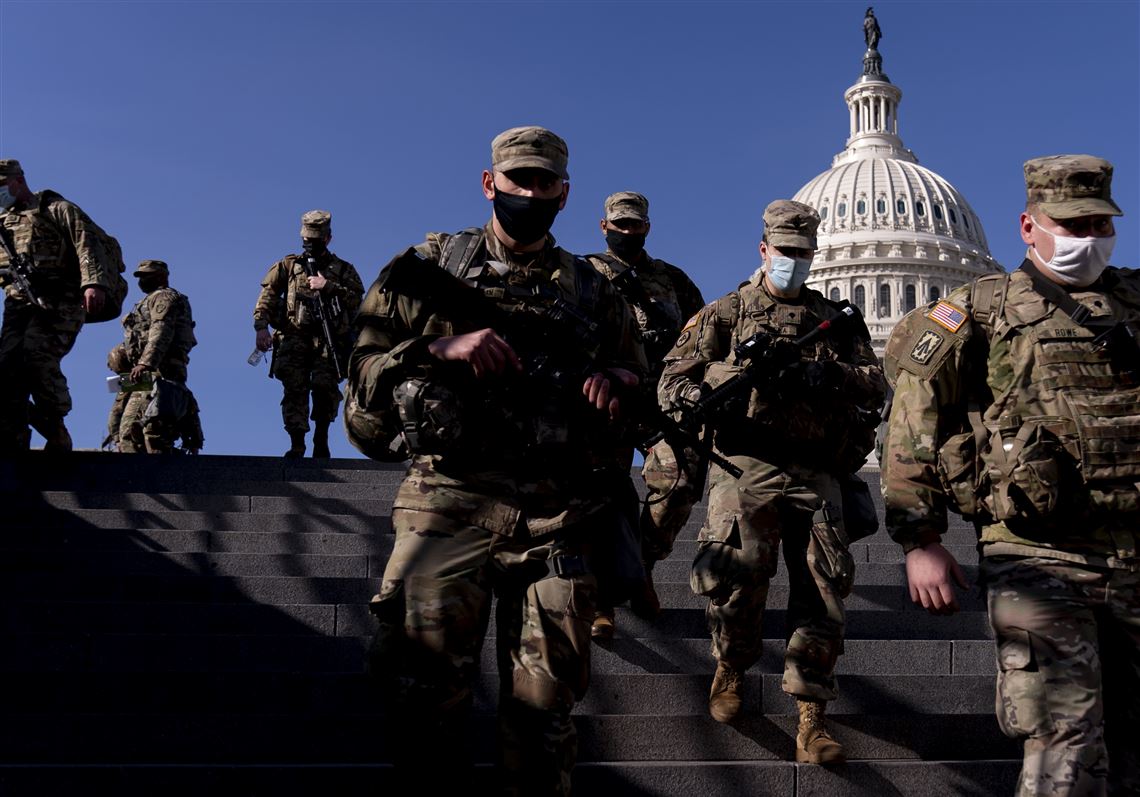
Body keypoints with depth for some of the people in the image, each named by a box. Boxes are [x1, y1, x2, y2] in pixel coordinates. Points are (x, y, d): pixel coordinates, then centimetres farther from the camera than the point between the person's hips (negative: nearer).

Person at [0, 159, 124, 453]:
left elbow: (89, 243, -7)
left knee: (37, 357, -24)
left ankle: (57, 436, -12)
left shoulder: (57, 209, 8)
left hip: (59, 300, -6)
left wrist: (94, 282, -24)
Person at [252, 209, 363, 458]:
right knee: (294, 388, -12)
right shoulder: (288, 265, 17)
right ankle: (297, 444, -12)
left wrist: (327, 286, -11)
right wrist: (261, 327, -9)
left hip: (329, 341, -1)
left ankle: (321, 440, 1)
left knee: (325, 386, -15)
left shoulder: (344, 269, 16)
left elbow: (357, 298, -1)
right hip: (294, 338, 1)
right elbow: (267, 298, 6)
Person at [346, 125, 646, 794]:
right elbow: (365, 362, 5)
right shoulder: (432, 267, 11)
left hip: (555, 520, 2)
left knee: (543, 711, 3)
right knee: (424, 695, -6)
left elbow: (642, 382, 22)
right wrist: (443, 350, -12)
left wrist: (617, 383, -2)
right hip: (449, 506, -1)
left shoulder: (593, 292, 17)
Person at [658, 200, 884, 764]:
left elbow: (874, 385, 6)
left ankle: (811, 722, 4)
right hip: (747, 467, -2)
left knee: (822, 593, -3)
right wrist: (739, 365, -16)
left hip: (816, 475, 3)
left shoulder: (835, 319, 18)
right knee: (734, 574, -17)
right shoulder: (726, 313, 12)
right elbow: (674, 381, 3)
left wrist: (824, 375, -13)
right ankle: (731, 667, 14)